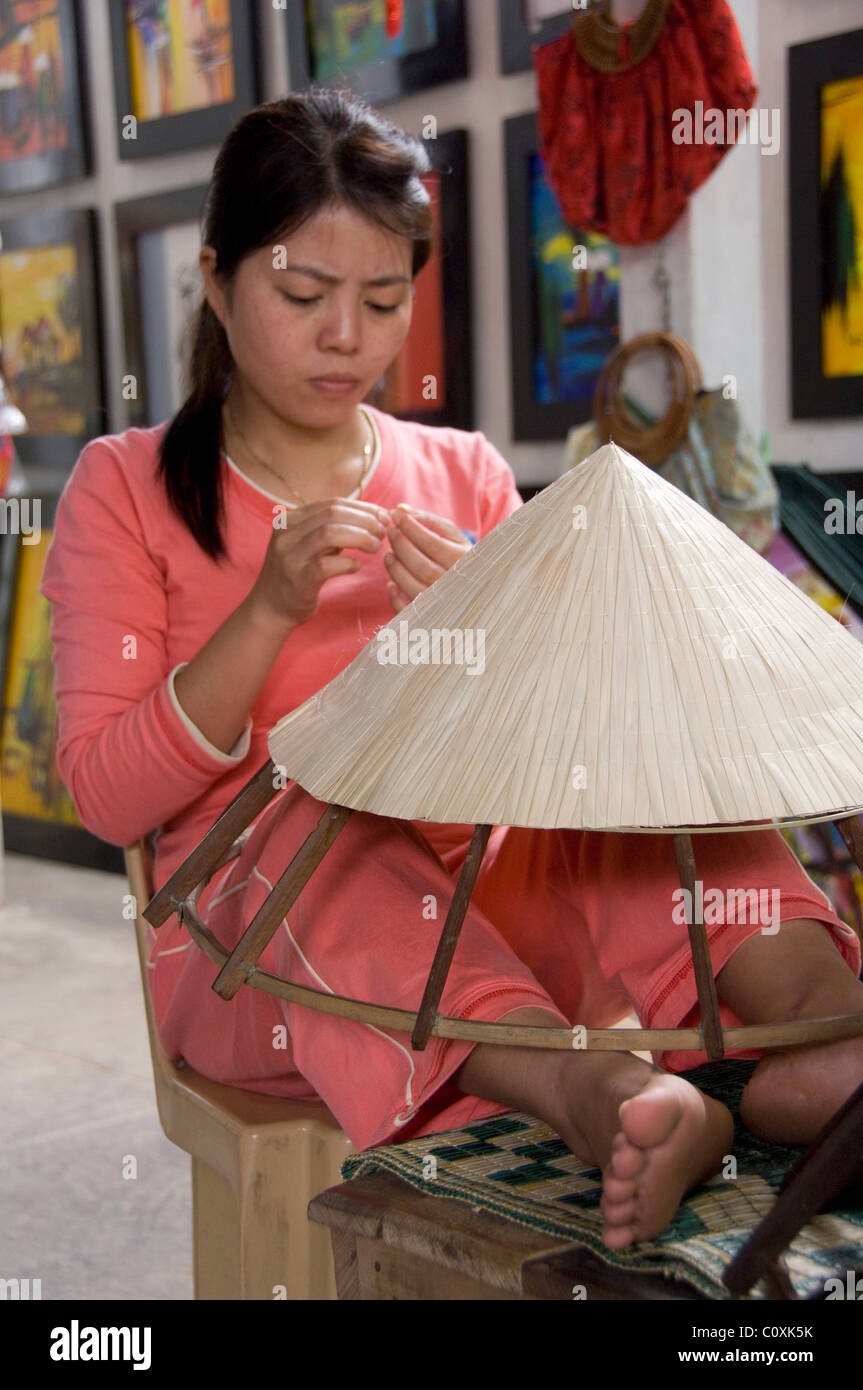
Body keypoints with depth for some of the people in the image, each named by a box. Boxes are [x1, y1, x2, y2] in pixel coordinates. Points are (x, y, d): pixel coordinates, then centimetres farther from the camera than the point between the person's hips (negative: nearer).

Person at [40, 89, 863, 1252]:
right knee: (318, 831, -35)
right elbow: (106, 798, -7)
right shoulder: (127, 488, 3)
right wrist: (271, 611, -18)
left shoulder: (466, 473, 12)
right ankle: (604, 1098, -54)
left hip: (485, 892, 3)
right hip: (256, 937, -3)